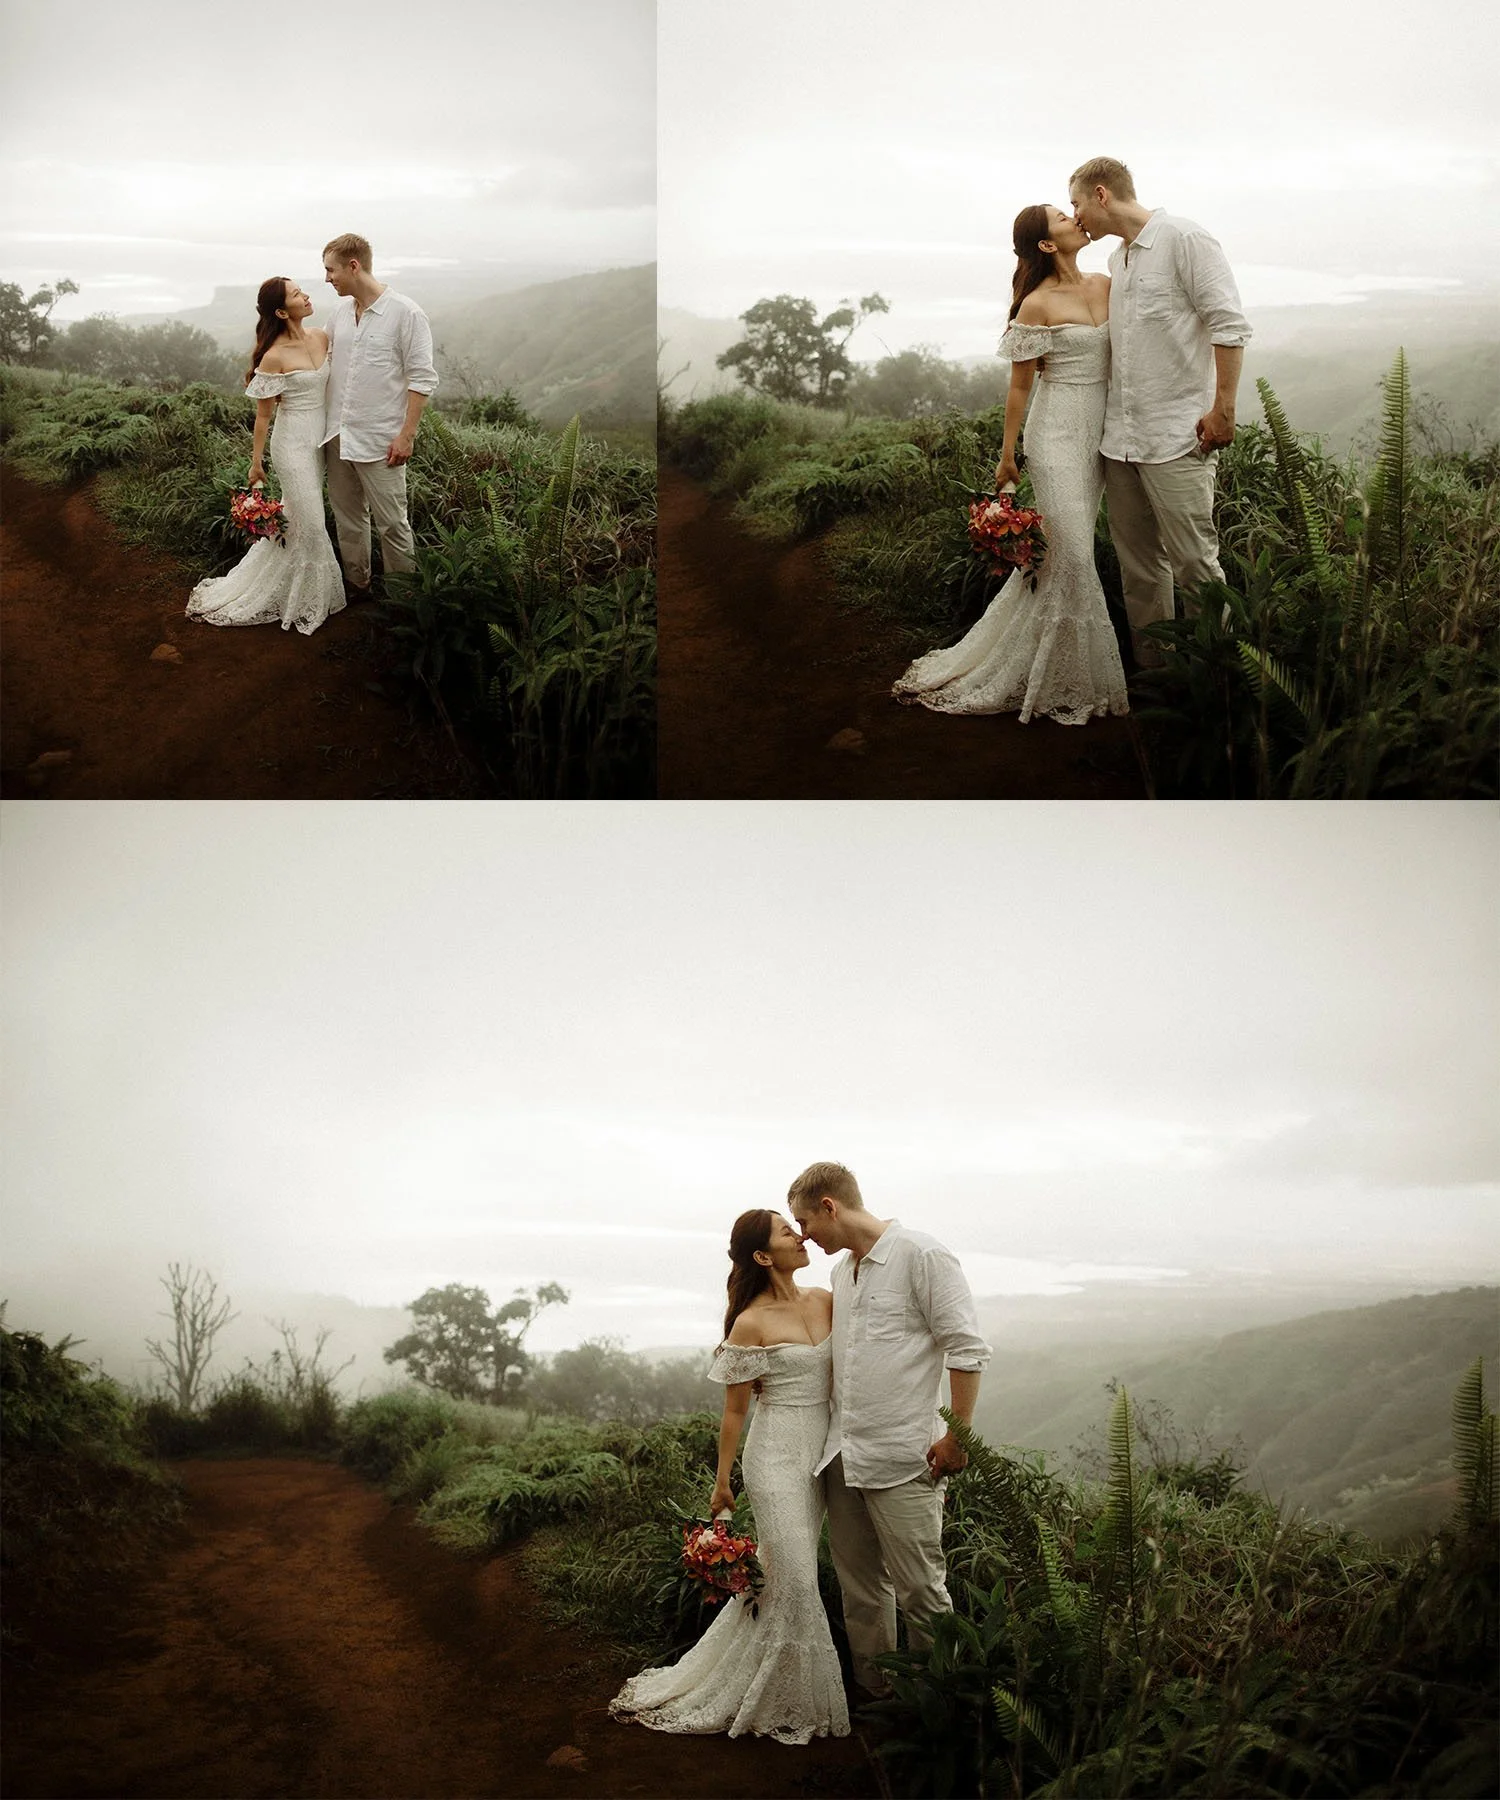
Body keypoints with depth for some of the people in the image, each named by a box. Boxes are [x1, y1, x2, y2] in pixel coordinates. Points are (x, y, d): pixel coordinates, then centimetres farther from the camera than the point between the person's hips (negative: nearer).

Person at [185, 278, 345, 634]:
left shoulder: (321, 337, 0)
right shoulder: (274, 357, -18)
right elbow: (263, 414, -9)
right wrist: (255, 462, -2)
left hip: (318, 439, 7)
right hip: (293, 442, -7)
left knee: (295, 518, 16)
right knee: (309, 525, -2)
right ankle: (302, 603, 12)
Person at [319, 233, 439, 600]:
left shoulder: (406, 314, -12)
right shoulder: (340, 311, 8)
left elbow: (423, 379, -12)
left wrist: (406, 435, -16)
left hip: (379, 441, -7)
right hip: (338, 434, 7)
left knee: (391, 523, -1)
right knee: (347, 516, 15)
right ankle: (357, 584, 28)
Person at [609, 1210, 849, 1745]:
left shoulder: (825, 1302, 6)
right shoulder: (751, 1324, -10)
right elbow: (734, 1410, -3)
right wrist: (722, 1482, 3)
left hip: (818, 1455, 6)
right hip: (776, 1454, -6)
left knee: (778, 1576, 12)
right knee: (794, 1581, -8)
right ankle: (787, 1705, 5)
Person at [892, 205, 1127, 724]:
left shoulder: (1106, 286, 10)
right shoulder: (1037, 305, -8)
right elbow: (1020, 385, -3)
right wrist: (1007, 454, 0)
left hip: (1099, 433, 7)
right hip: (1058, 432, -7)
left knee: (1058, 552, 10)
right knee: (1069, 554, -10)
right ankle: (1061, 682, -1)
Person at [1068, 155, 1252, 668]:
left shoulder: (1185, 239, -6)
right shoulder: (1117, 260, 19)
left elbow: (1230, 326, -11)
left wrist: (1223, 408, -16)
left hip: (1177, 435, -8)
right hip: (1120, 436, 8)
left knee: (1192, 560, -8)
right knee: (1138, 565, 8)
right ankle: (1153, 670, 15)